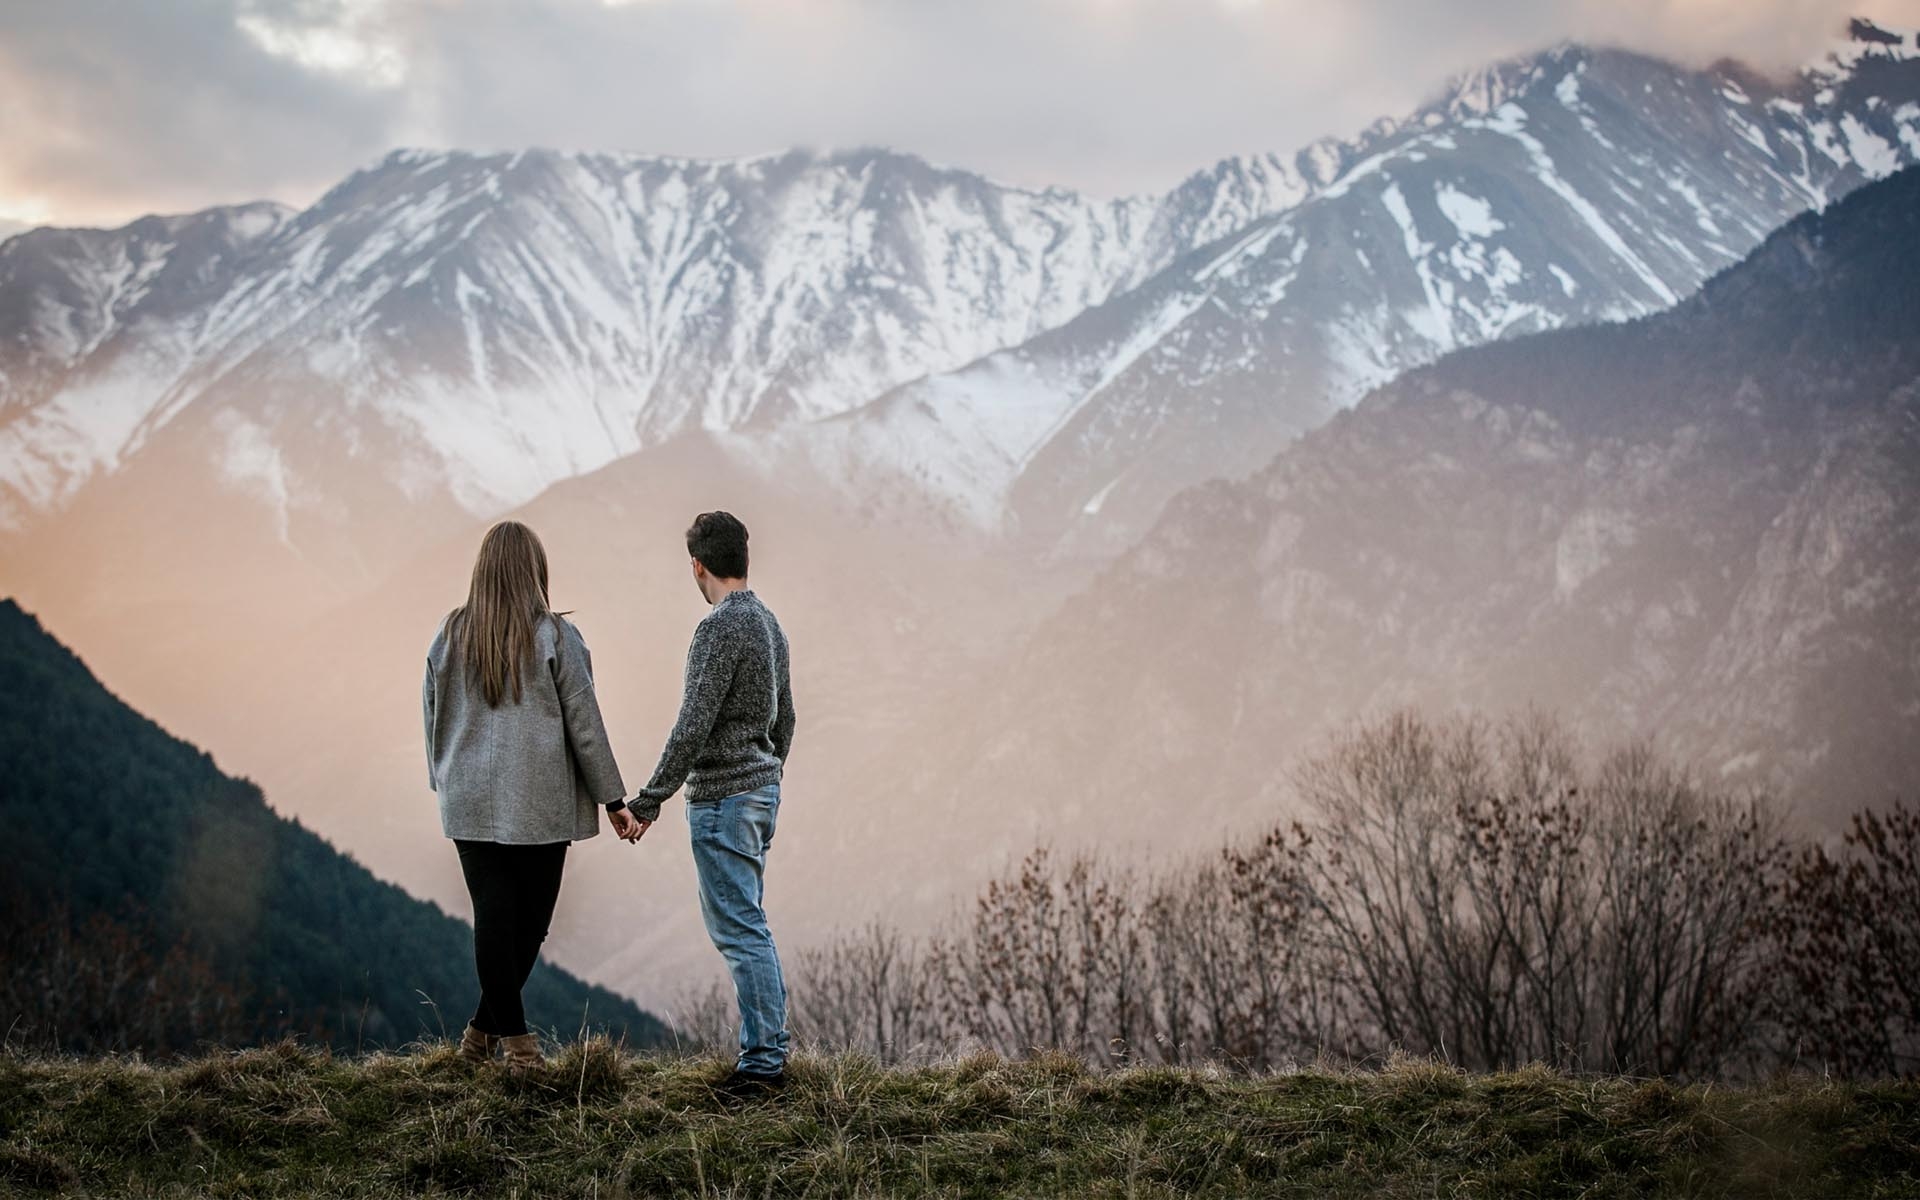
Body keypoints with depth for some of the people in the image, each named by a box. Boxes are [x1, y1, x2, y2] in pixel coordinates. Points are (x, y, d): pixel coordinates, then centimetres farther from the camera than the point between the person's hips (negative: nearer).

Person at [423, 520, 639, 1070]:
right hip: (539, 802, -3)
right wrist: (612, 798, 2)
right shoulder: (554, 636, -8)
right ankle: (488, 1027, 8)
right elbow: (584, 722, -5)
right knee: (530, 918, 7)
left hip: (470, 800, 3)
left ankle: (511, 1035, 7)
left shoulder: (450, 634, 2)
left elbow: (433, 717, 10)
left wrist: (444, 781, 24)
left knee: (493, 917, 5)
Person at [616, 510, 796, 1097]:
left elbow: (693, 727, -21)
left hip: (721, 799, -9)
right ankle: (768, 1051, 17)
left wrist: (648, 801, -16)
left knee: (739, 929, -6)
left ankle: (762, 1061, -5)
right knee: (746, 926, 14)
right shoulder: (769, 624, 12)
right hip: (762, 787, 10)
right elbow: (783, 718, 20)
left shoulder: (719, 629, -17)